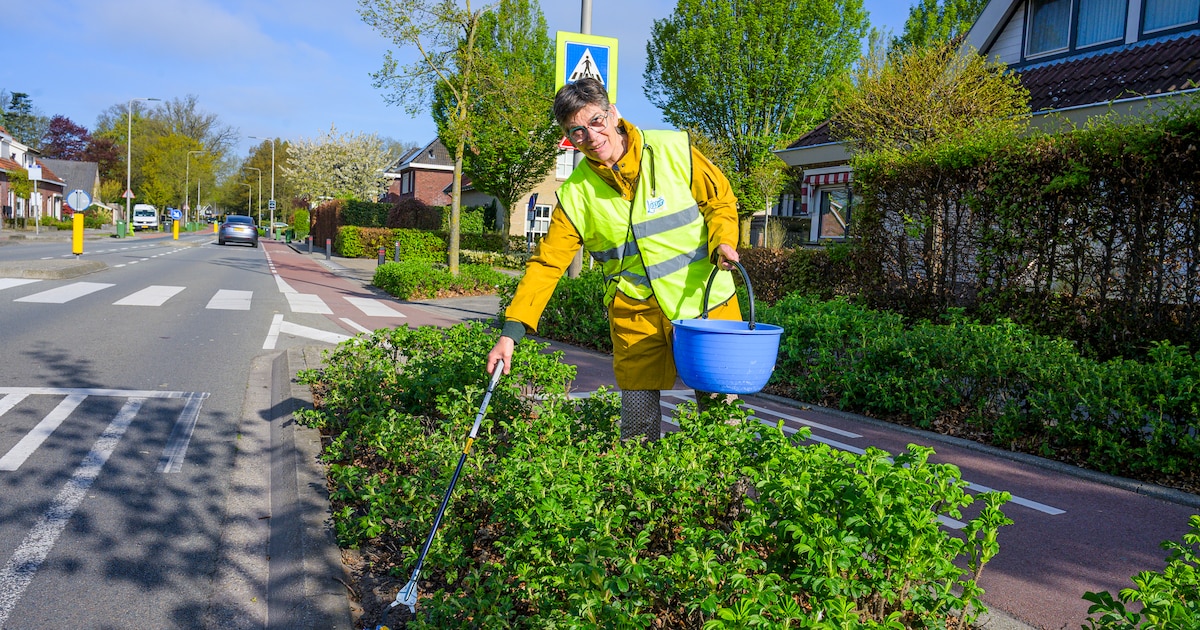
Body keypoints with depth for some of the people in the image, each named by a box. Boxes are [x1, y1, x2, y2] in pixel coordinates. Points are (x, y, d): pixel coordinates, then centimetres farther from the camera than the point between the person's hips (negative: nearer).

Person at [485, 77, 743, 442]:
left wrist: (722, 241, -15)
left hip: (706, 301, 0)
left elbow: (720, 200, 6)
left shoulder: (675, 150, -7)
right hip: (636, 314, 1)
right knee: (638, 410, -1)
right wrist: (511, 331, -12)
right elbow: (547, 263, -4)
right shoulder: (575, 194, -4)